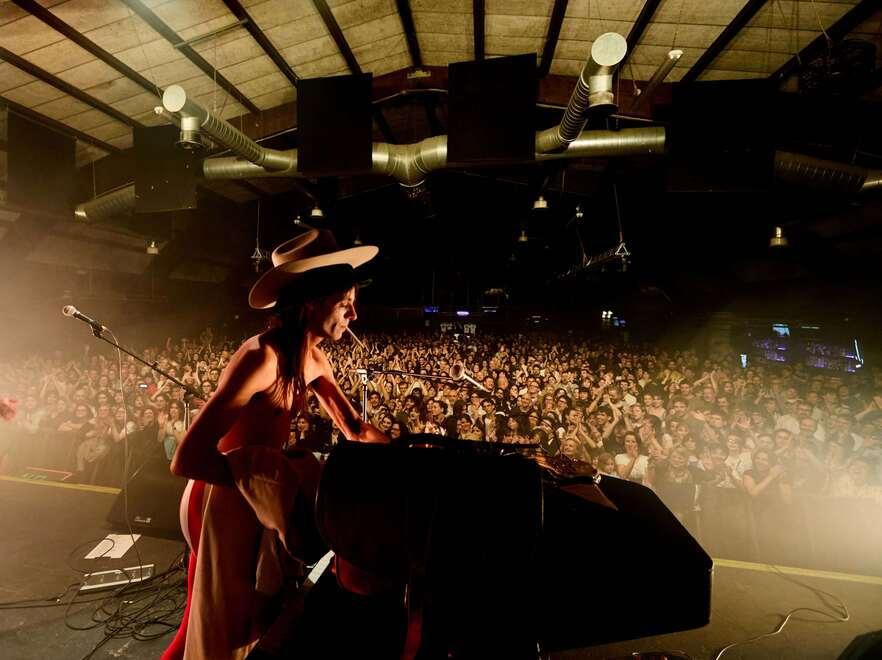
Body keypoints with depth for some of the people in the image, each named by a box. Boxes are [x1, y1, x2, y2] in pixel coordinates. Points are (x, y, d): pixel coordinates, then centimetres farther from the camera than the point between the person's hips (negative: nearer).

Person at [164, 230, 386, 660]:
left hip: (256, 495, 8)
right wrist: (276, 483, -32)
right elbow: (187, 459, -33)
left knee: (249, 618, 26)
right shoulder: (262, 357, -29)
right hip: (224, 499, -8)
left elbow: (355, 429, 5)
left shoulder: (313, 360, -2)